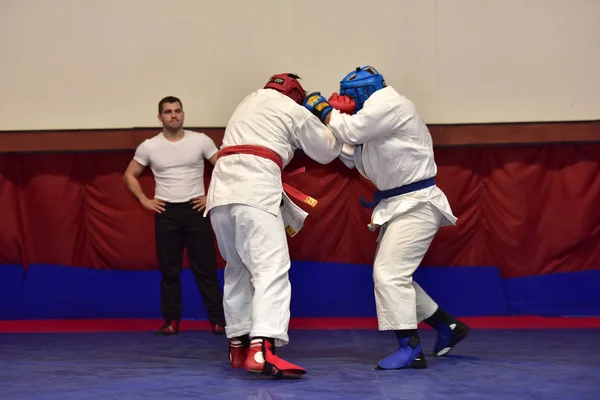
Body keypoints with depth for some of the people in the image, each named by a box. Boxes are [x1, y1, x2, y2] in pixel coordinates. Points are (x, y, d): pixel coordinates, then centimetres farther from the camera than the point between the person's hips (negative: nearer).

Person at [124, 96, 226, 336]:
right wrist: (144, 200, 1)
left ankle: (218, 320, 4)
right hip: (166, 213, 1)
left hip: (195, 210, -1)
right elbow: (130, 175, 11)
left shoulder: (200, 141, -1)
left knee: (205, 268, -1)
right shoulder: (149, 147, 1)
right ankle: (171, 321, 13)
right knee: (169, 270, 5)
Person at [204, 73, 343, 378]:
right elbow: (327, 152, 21)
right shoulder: (294, 110, 13)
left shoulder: (249, 101, 30)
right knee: (271, 268, -16)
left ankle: (238, 345, 22)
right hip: (255, 192, -7)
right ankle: (261, 350, -33)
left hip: (222, 191, 7)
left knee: (238, 269, 19)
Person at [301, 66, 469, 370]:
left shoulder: (389, 103, -15)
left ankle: (410, 349, -15)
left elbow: (352, 131, -23)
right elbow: (353, 158, 14)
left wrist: (324, 110, -7)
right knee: (394, 275, 15)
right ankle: (449, 327, 25)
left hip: (417, 204, -11)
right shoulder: (378, 112, 14)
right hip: (400, 205, 11)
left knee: (390, 272, -17)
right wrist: (331, 117, 3)